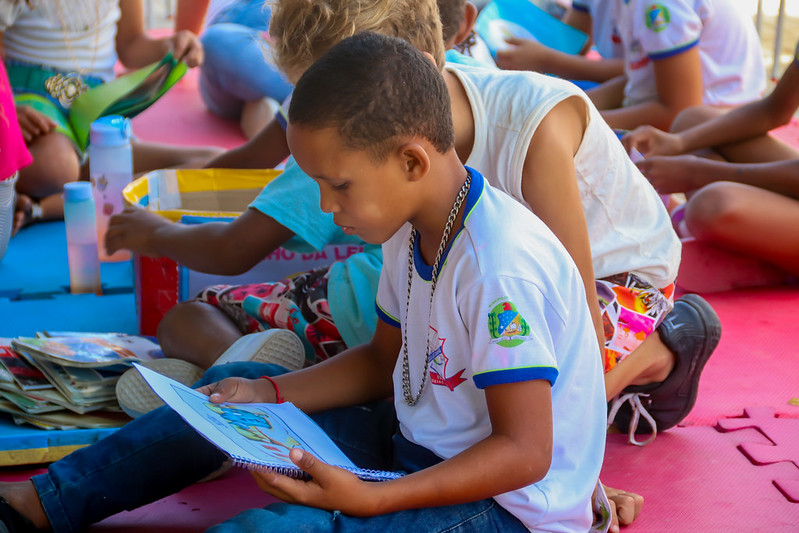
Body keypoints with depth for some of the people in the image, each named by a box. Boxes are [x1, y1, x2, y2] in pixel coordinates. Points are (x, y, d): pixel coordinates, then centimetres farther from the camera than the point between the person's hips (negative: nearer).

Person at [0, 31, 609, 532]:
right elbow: (384, 360, 14)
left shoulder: (500, 267, -28)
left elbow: (524, 453, -26)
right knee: (228, 394, 11)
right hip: (425, 454, 9)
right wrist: (266, 394, 2)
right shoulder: (413, 232, 2)